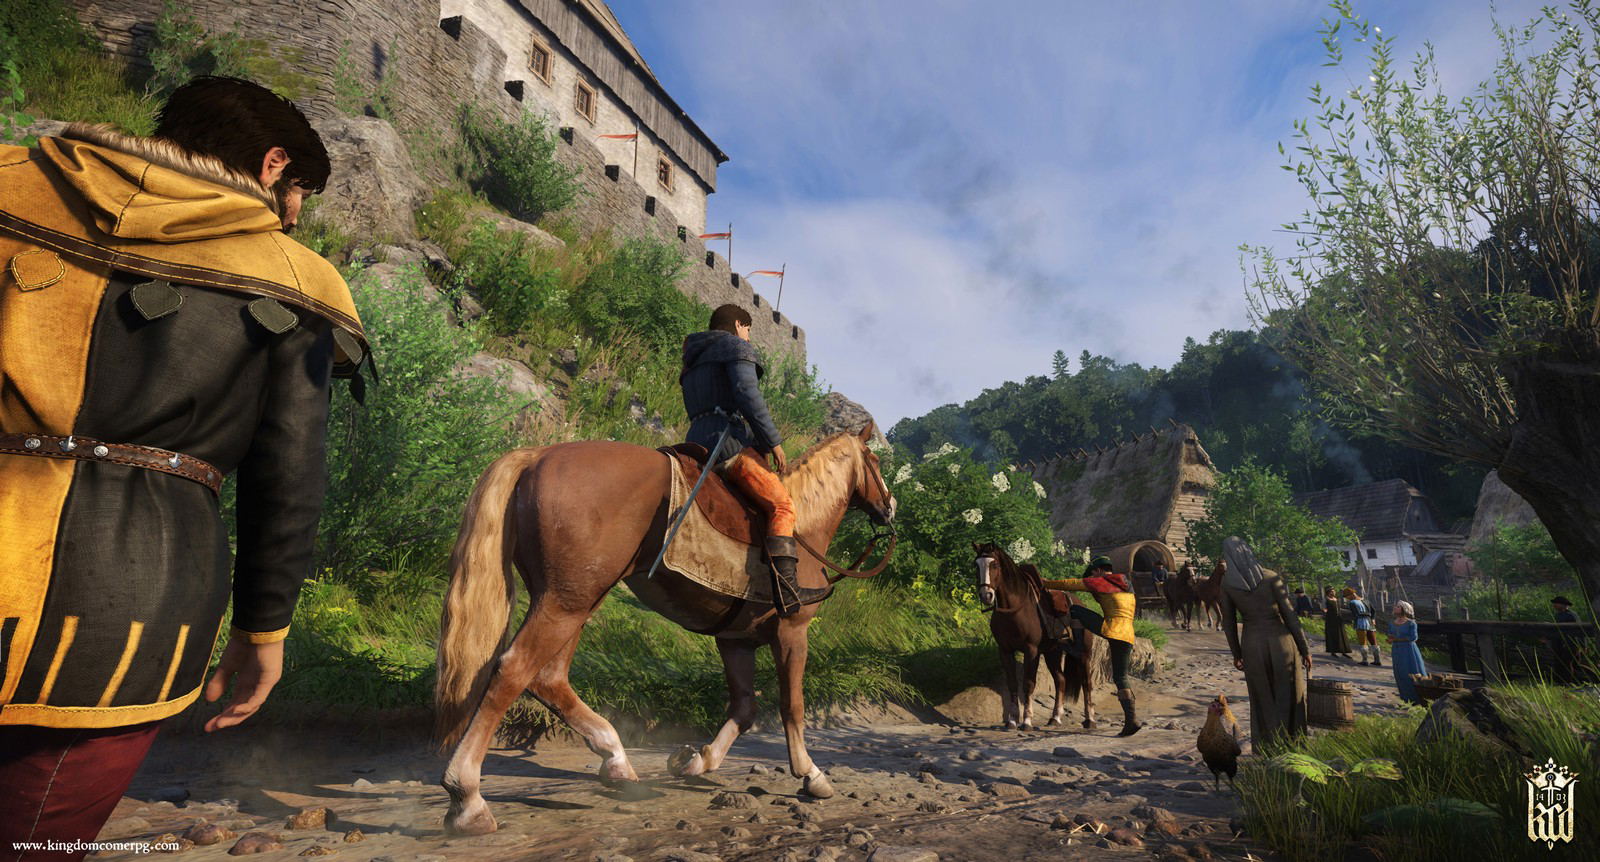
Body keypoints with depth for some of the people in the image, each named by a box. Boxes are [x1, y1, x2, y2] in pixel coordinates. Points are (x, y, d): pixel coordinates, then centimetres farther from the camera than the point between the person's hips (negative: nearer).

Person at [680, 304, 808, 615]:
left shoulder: (695, 360, 31)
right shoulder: (736, 347, 5)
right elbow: (747, 395, -12)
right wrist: (774, 441, -11)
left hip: (698, 443, 10)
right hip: (728, 440, -9)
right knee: (782, 505, -16)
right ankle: (786, 591, -30)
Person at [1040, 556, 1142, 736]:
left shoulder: (1100, 582, 5)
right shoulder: (1127, 587, 27)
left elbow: (1070, 584, 8)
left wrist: (1046, 583, 19)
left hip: (1111, 630, -7)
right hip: (1128, 635, 7)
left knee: (1075, 610, 12)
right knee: (1121, 677, 10)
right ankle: (1131, 718, 1)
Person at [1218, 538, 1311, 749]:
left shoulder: (1226, 583, -3)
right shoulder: (1271, 578, -8)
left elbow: (1228, 622, 2)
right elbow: (1290, 615, -8)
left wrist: (1236, 654, 13)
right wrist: (1305, 650, 1)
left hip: (1252, 646, 1)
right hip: (1281, 643, -1)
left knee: (1263, 702, 15)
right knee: (1291, 700, 13)